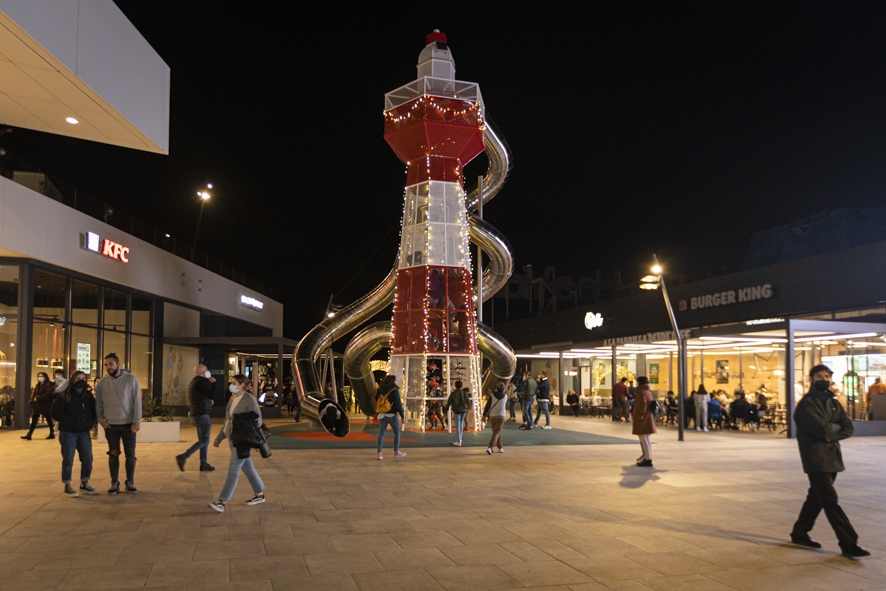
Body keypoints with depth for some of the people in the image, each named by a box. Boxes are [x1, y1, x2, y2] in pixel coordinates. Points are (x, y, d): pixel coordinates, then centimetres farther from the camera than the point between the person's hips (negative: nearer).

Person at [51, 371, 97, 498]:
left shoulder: (89, 395, 7)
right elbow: (54, 412, -13)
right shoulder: (64, 395, -6)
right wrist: (70, 421, -18)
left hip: (84, 432, 5)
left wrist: (91, 422, 0)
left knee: (88, 459, 5)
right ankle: (67, 486, 11)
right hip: (68, 432, -4)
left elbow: (94, 411, 16)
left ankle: (84, 484, 20)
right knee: (68, 460, 0)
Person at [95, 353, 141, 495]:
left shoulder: (131, 379, -6)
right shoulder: (102, 383, 2)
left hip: (128, 424, -2)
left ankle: (130, 483, 18)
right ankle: (115, 483, 18)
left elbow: (137, 401, -8)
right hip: (110, 425, 2)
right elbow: (98, 403, 7)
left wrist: (137, 421, -12)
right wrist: (100, 419, -5)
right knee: (113, 454, 8)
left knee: (130, 455, 5)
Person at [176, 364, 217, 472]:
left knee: (203, 440, 11)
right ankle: (182, 457, -12)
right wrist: (212, 383, -7)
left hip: (195, 414, 10)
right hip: (202, 414, -10)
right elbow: (211, 395, -18)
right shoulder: (201, 382, -14)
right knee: (204, 440, -8)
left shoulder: (193, 382, 17)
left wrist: (209, 401, 12)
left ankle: (203, 464, 11)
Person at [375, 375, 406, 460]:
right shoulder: (395, 391, -13)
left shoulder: (380, 391, 4)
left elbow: (376, 401, 10)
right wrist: (402, 415, -8)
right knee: (397, 433, 12)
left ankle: (379, 453, -1)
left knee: (381, 433, 6)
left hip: (382, 415, 5)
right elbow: (398, 404, -14)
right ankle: (396, 452, 18)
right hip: (392, 415, -5)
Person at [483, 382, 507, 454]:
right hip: (501, 416, -1)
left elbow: (487, 406, -3)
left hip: (492, 416, 1)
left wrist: (484, 415, 5)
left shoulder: (492, 395, -4)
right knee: (496, 432, -6)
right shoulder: (505, 396, 0)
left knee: (497, 432, 16)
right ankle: (490, 447, -22)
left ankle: (500, 447, 21)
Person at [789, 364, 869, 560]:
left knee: (817, 496, 14)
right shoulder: (806, 404, -10)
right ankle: (849, 544, -6)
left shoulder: (833, 403, 13)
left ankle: (799, 533, 27)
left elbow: (849, 428, 4)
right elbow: (822, 429, -20)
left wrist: (830, 434, -11)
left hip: (832, 457, 8)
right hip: (816, 458, -8)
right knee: (830, 500, -7)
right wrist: (836, 427, -1)